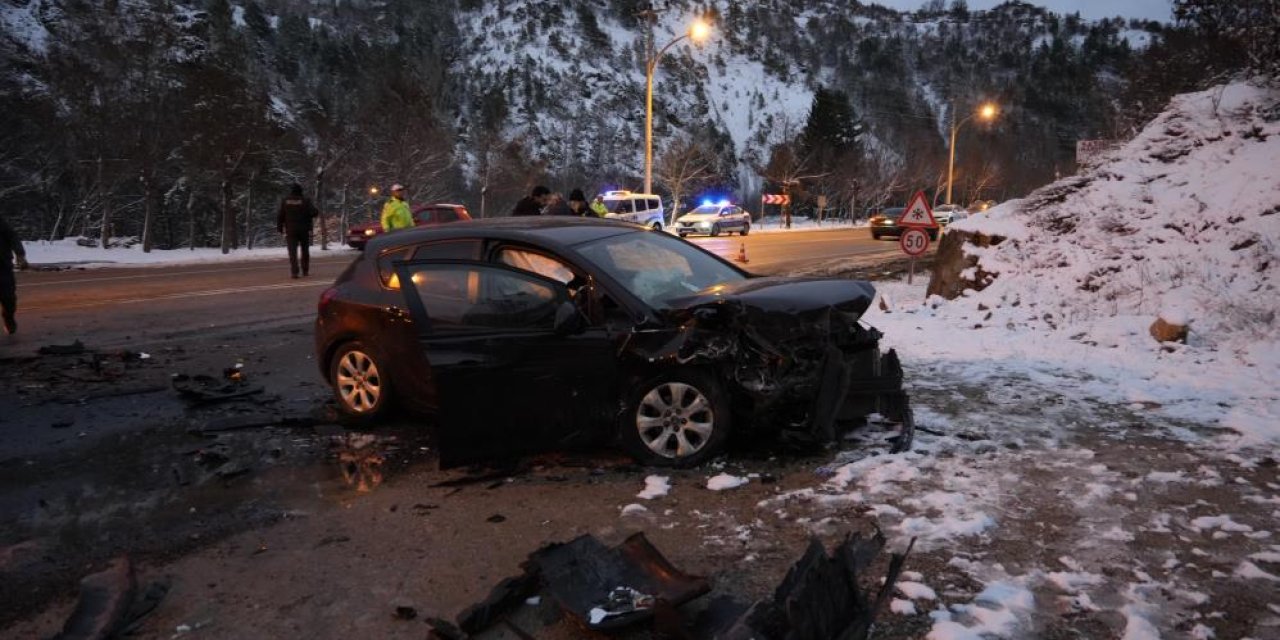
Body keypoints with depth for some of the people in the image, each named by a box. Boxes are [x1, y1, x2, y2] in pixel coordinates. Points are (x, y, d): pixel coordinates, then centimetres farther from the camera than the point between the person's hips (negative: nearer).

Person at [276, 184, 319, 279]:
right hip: (304, 229, 0)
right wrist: (317, 212, 7)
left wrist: (279, 228, 9)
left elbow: (280, 216, 2)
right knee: (305, 250, 15)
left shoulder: (285, 202, 3)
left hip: (290, 230, 0)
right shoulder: (305, 201, -5)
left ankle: (294, 272, -15)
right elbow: (313, 212, -15)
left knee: (292, 251, -4)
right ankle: (305, 270, 18)